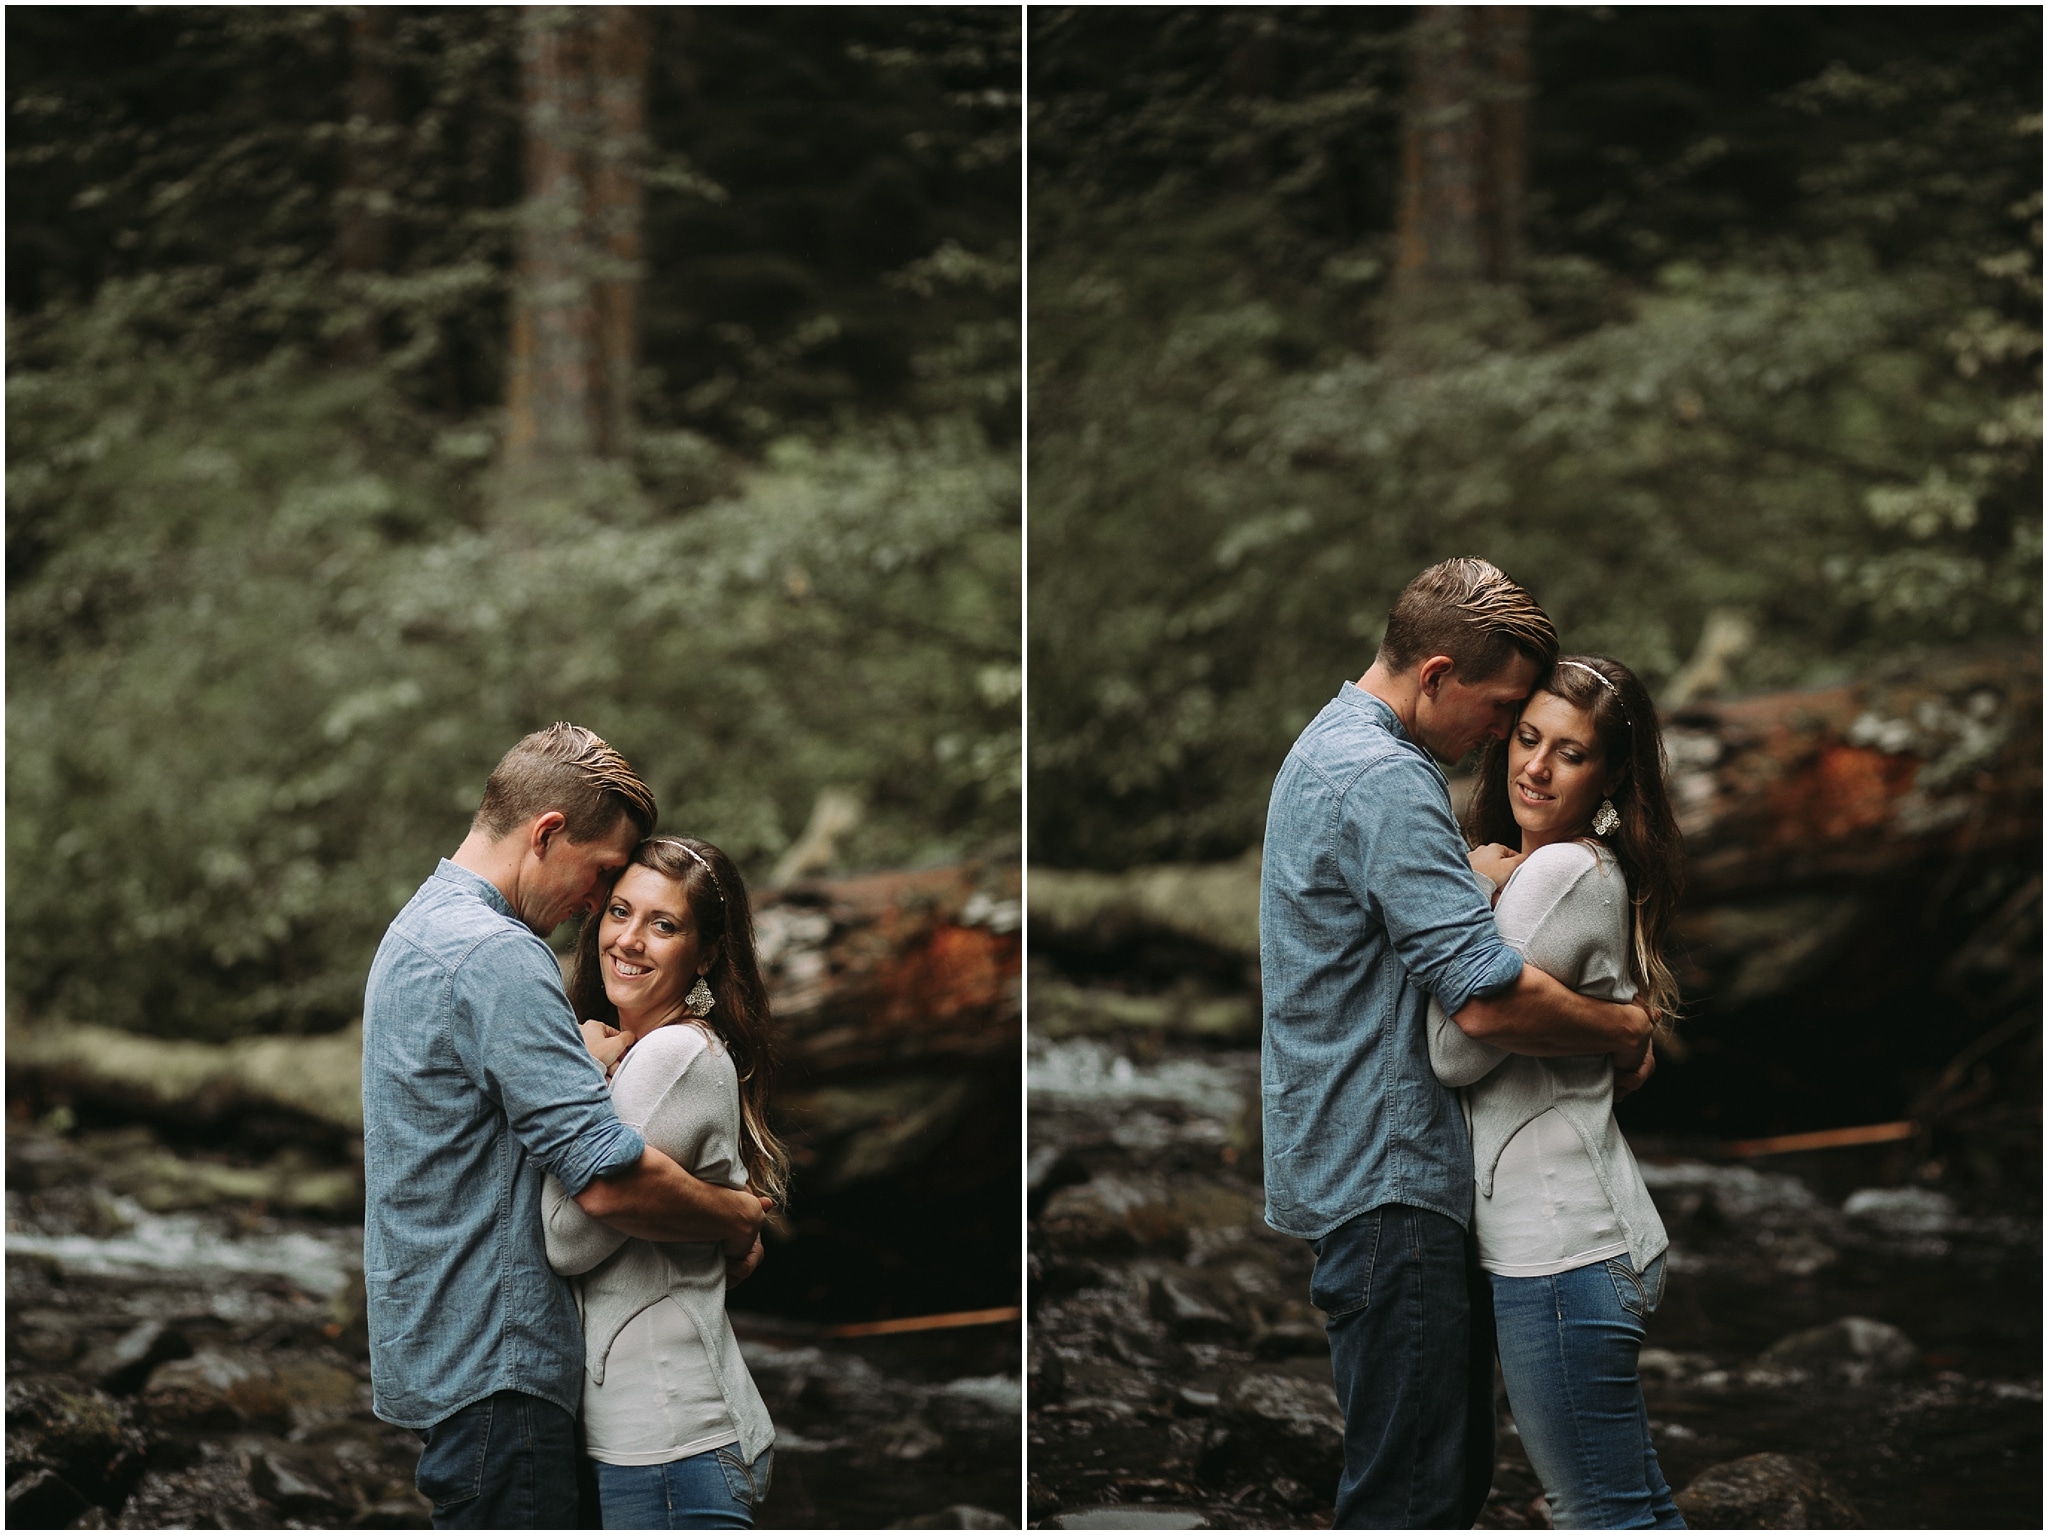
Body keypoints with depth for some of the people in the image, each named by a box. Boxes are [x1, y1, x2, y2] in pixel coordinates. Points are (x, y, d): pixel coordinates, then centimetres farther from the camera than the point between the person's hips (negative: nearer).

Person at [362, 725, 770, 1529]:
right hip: (492, 1368, -11)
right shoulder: (498, 957, -20)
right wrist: (738, 1218, -8)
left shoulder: (415, 928, 15)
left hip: (433, 1339, 11)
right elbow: (610, 1179, -25)